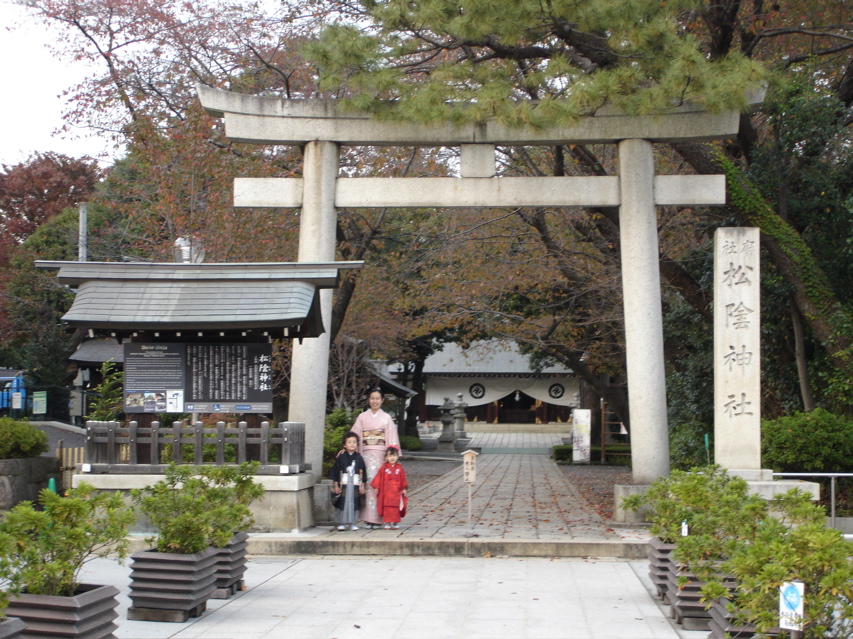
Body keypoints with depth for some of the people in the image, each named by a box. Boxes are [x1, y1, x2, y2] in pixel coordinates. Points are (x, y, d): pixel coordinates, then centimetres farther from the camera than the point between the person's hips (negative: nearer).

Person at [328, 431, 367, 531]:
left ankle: (352, 523, 13)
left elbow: (363, 473, 8)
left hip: (355, 485, 2)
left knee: (354, 503, 4)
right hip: (343, 484, -2)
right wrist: (336, 485, -3)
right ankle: (341, 523, 8)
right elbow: (335, 472, 0)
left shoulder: (359, 458, 4)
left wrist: (362, 485, 5)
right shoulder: (341, 457, -1)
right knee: (343, 503, -1)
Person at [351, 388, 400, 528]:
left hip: (381, 454, -1)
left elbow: (392, 438, 5)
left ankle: (378, 519, -4)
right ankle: (368, 518, -3)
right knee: (368, 483, -6)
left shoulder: (386, 418, 10)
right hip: (367, 454, 1)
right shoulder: (362, 417, 12)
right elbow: (355, 436, 8)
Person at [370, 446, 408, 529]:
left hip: (396, 491, 1)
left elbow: (403, 479, 8)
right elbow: (379, 478, 1)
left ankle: (395, 522, 11)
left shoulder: (399, 468, 5)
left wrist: (404, 489, 5)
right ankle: (387, 522, 5)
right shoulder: (384, 468, 0)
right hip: (386, 491, -1)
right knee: (387, 507, -1)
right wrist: (377, 487, -2)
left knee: (396, 507, 3)